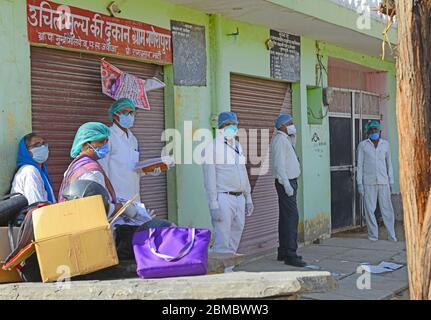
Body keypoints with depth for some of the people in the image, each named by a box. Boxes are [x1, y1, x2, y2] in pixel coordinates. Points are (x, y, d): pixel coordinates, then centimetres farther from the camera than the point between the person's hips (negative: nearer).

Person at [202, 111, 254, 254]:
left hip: (239, 198, 8)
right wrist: (213, 206, -19)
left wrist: (248, 198, 16)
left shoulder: (237, 146, 14)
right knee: (223, 244, -7)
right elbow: (209, 178, -13)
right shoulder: (212, 147, -9)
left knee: (234, 240, 11)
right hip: (222, 199, -7)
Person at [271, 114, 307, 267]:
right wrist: (287, 185, -26)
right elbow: (279, 164, -21)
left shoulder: (285, 139, 16)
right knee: (291, 216, -14)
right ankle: (290, 255, -16)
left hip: (290, 182, 11)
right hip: (286, 182, -11)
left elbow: (293, 144, 39)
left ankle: (283, 252, 18)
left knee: (285, 217, 12)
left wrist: (292, 134, 19)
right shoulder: (279, 139, -14)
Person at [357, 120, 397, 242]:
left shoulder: (385, 144, 9)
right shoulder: (363, 145, 3)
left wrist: (391, 181, 11)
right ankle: (373, 236, 8)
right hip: (368, 182, -1)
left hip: (383, 182, 1)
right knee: (369, 210, 0)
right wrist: (359, 183, -3)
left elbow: (389, 163, 15)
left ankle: (392, 235, 6)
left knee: (387, 208, 0)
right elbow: (360, 165, 2)